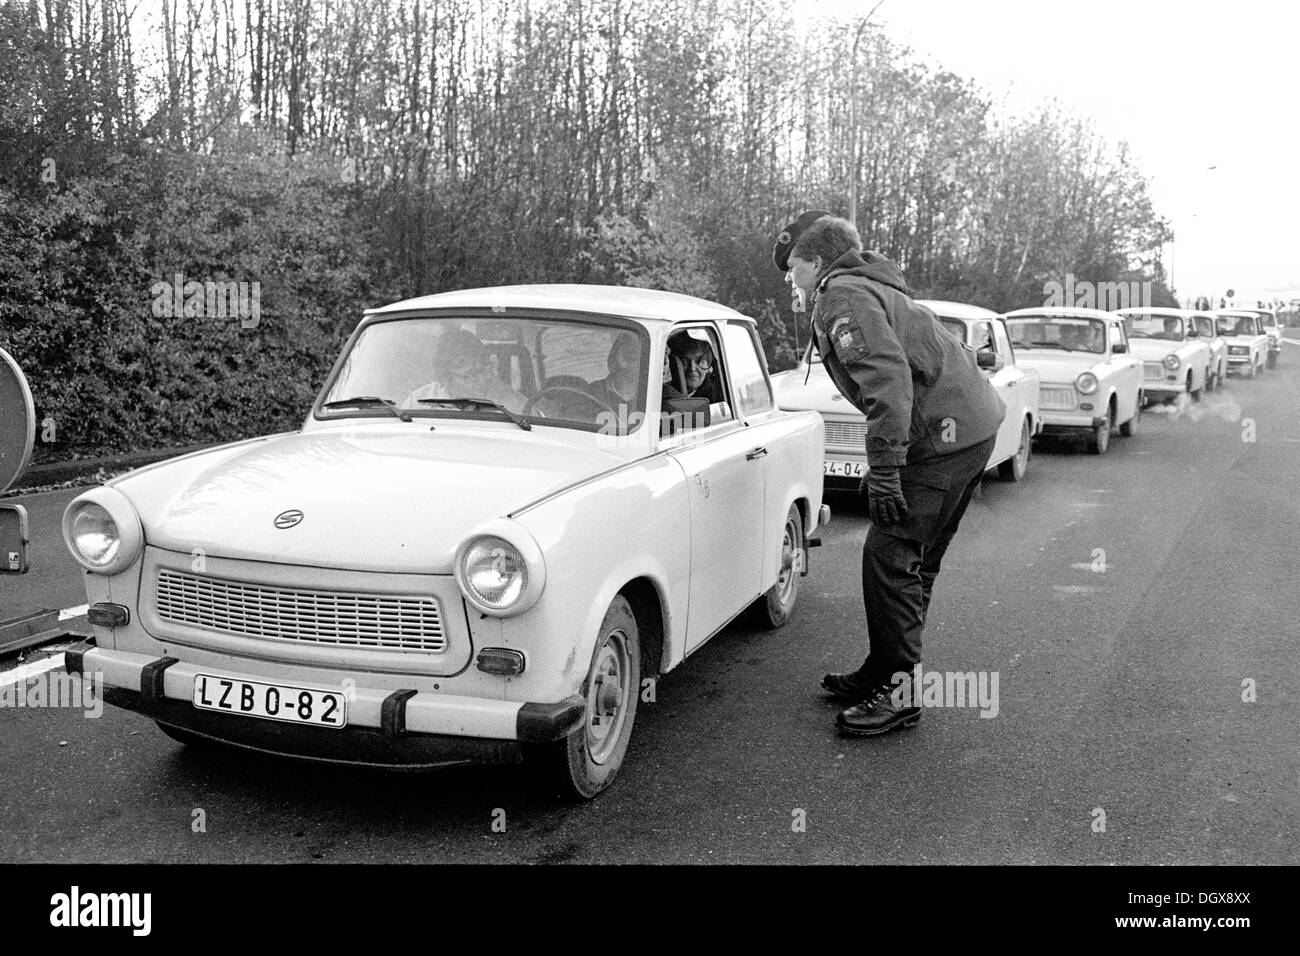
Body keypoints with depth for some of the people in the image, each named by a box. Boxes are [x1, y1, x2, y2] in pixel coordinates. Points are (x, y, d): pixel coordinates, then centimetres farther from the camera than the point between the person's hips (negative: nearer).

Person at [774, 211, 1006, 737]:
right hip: (971, 422, 10)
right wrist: (884, 466, 29)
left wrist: (884, 469, -26)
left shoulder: (843, 296, -10)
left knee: (889, 556, -7)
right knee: (913, 559, 15)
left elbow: (889, 376, -24)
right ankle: (882, 673, 25)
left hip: (947, 433, -10)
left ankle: (898, 692, 0)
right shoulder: (870, 287, 23)